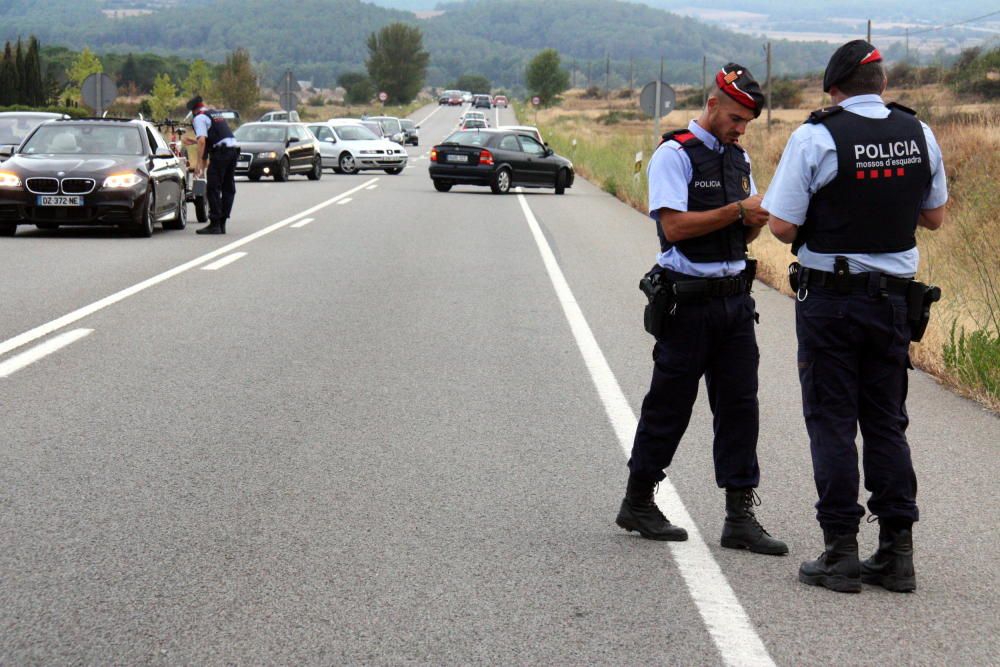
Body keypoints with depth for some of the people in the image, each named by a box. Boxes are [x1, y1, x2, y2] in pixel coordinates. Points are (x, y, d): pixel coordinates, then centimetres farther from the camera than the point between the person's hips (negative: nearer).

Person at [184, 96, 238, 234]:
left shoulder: (199, 118, -1)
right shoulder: (216, 114, 24)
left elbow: (202, 141, -13)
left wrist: (198, 162, -13)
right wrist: (192, 141, 39)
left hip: (221, 151, -8)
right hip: (234, 147, 8)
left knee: (213, 189, -3)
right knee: (228, 188, 10)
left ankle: (214, 224, -6)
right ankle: (222, 223, 13)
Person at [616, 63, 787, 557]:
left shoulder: (739, 158, 15)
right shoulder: (675, 155, -8)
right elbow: (674, 225, -18)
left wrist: (758, 220, -4)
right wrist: (738, 210, -19)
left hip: (734, 296, 7)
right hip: (687, 299, -7)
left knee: (739, 405, 2)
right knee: (669, 405, 3)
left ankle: (740, 516, 5)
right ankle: (637, 503, 19)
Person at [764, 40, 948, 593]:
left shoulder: (817, 137, -13)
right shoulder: (919, 135, 2)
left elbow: (782, 225, -14)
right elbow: (934, 216, 13)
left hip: (830, 300, -4)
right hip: (895, 298, 4)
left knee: (832, 424, 3)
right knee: (887, 423, 12)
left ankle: (841, 553, 3)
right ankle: (897, 552, 12)